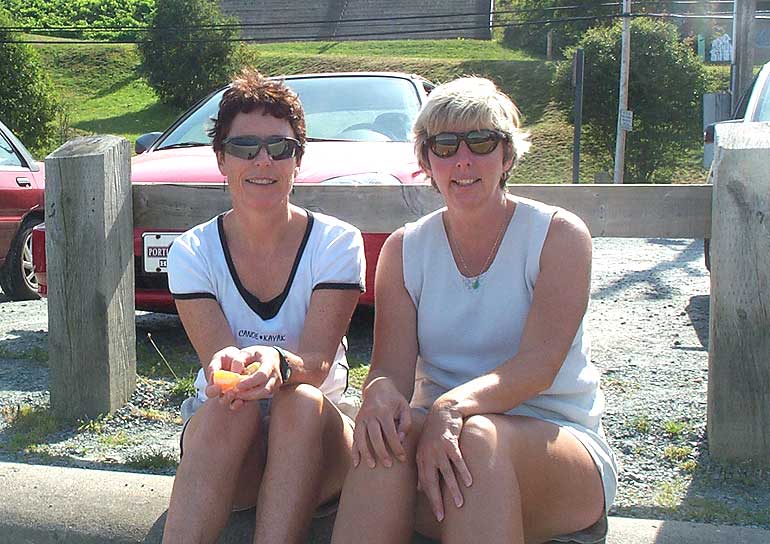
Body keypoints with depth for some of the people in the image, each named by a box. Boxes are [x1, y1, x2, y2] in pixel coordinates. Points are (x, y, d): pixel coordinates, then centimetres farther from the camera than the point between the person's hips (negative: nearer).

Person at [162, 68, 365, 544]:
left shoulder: (337, 242, -6)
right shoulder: (193, 252, -2)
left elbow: (318, 362, -17)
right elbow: (217, 359, -14)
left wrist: (278, 363, -41)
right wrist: (230, 366, -40)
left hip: (316, 440, 0)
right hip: (220, 437, 1)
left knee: (302, 402, -34)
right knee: (230, 406, -33)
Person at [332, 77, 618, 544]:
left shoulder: (558, 234, -2)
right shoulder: (404, 249, 9)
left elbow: (539, 363, -16)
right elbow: (393, 368, -3)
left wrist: (455, 406, -35)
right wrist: (381, 393, -29)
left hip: (558, 439, -2)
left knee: (478, 435, -36)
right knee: (387, 431, -32)